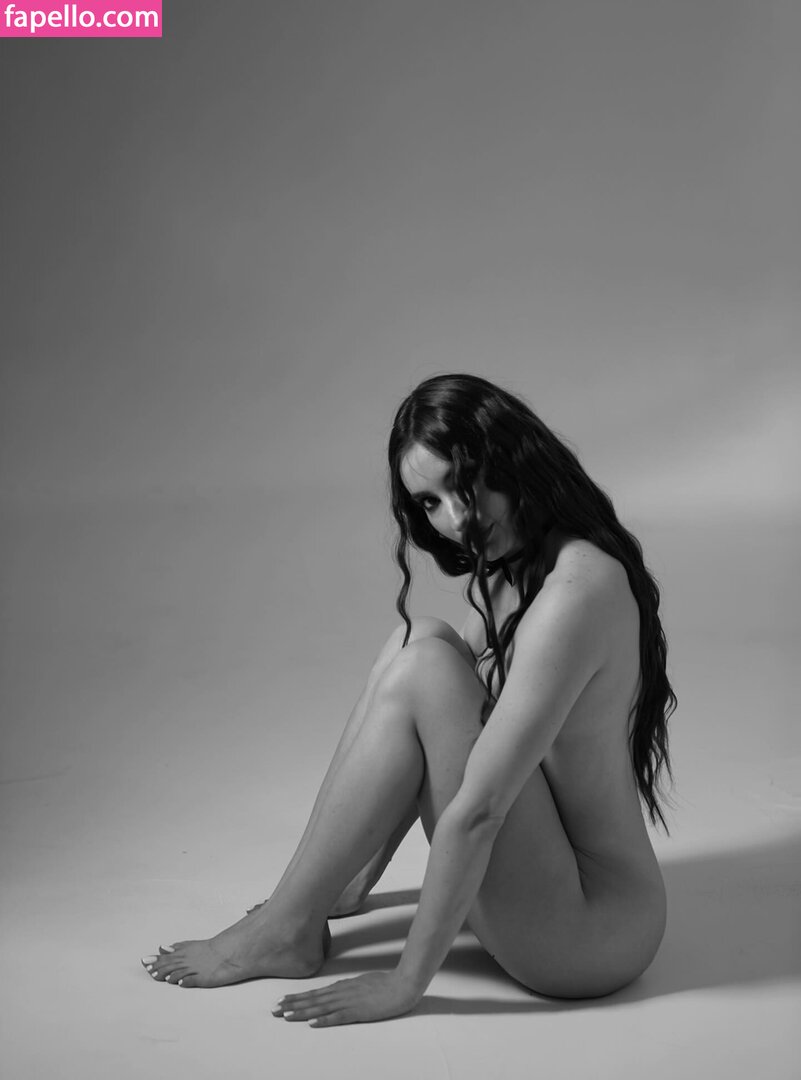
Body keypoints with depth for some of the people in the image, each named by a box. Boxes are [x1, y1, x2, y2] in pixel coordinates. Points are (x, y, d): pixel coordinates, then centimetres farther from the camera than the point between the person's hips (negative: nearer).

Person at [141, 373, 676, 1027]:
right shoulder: (500, 569, 7)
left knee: (424, 669, -20)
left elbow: (477, 809, -25)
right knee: (419, 642, 1)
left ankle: (285, 930, -6)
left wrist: (406, 983, -21)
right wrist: (357, 875, 16)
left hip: (588, 935, -9)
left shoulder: (577, 587, -24)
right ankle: (322, 895, 4)